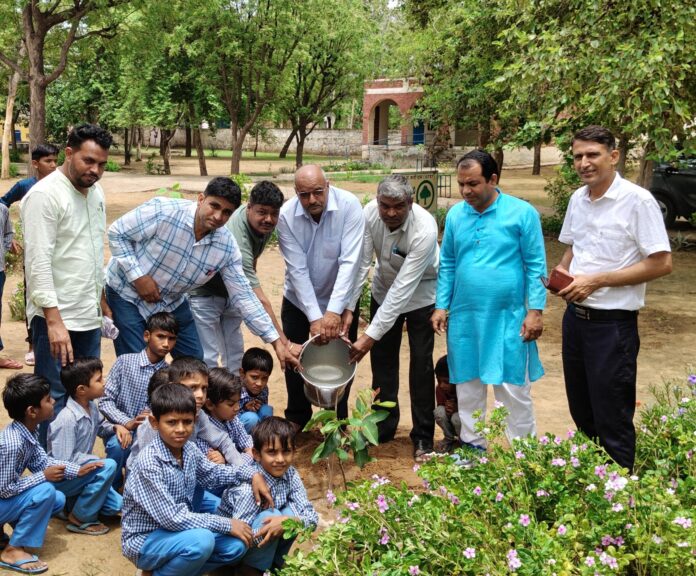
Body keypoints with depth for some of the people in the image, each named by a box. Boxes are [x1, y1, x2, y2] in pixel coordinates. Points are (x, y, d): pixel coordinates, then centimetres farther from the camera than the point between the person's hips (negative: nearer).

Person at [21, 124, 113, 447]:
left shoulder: (95, 192, 11)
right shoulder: (45, 195, -14)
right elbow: (38, 262, -19)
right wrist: (54, 321, -24)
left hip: (89, 315, 8)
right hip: (56, 318, -8)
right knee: (54, 399, -2)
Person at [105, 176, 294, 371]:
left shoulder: (227, 247, -16)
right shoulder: (163, 211, -28)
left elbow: (243, 295, -10)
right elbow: (117, 233, -17)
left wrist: (276, 341, -13)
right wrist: (138, 276, -23)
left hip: (171, 301, 5)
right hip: (128, 291, -4)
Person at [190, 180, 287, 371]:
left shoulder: (265, 223, -14)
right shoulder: (237, 242, -38)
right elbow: (259, 300, -41)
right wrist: (284, 344, -41)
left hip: (232, 291, 8)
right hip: (205, 295, -8)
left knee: (235, 354, 12)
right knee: (208, 358, -9)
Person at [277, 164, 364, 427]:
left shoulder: (349, 205, -24)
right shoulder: (286, 215, -20)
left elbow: (350, 262, -28)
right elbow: (297, 269, -21)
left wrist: (334, 311, -33)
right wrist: (315, 317, -26)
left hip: (339, 301, -1)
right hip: (299, 302, 1)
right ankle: (296, 421, 29)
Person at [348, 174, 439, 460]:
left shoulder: (424, 229, -37)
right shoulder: (369, 213, -25)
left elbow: (403, 287, -38)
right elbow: (360, 264, -20)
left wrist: (371, 334, -40)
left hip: (420, 293, -4)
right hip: (384, 289, 4)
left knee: (421, 361, -4)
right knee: (382, 357, 9)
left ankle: (423, 437, 10)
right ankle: (384, 426, 25)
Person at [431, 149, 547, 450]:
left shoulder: (522, 213, -7)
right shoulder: (455, 215, 4)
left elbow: (535, 265, -5)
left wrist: (535, 310, -9)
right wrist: (441, 306, 6)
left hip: (507, 318, -4)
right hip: (464, 316, 4)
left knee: (513, 388, 3)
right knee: (468, 387, 13)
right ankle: (472, 445, 29)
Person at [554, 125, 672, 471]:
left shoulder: (638, 200, -16)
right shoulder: (577, 199, 6)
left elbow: (661, 263, -18)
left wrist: (596, 280, -20)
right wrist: (562, 272, -1)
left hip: (613, 324, -7)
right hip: (575, 318, 7)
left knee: (612, 423, 3)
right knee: (581, 414, 19)